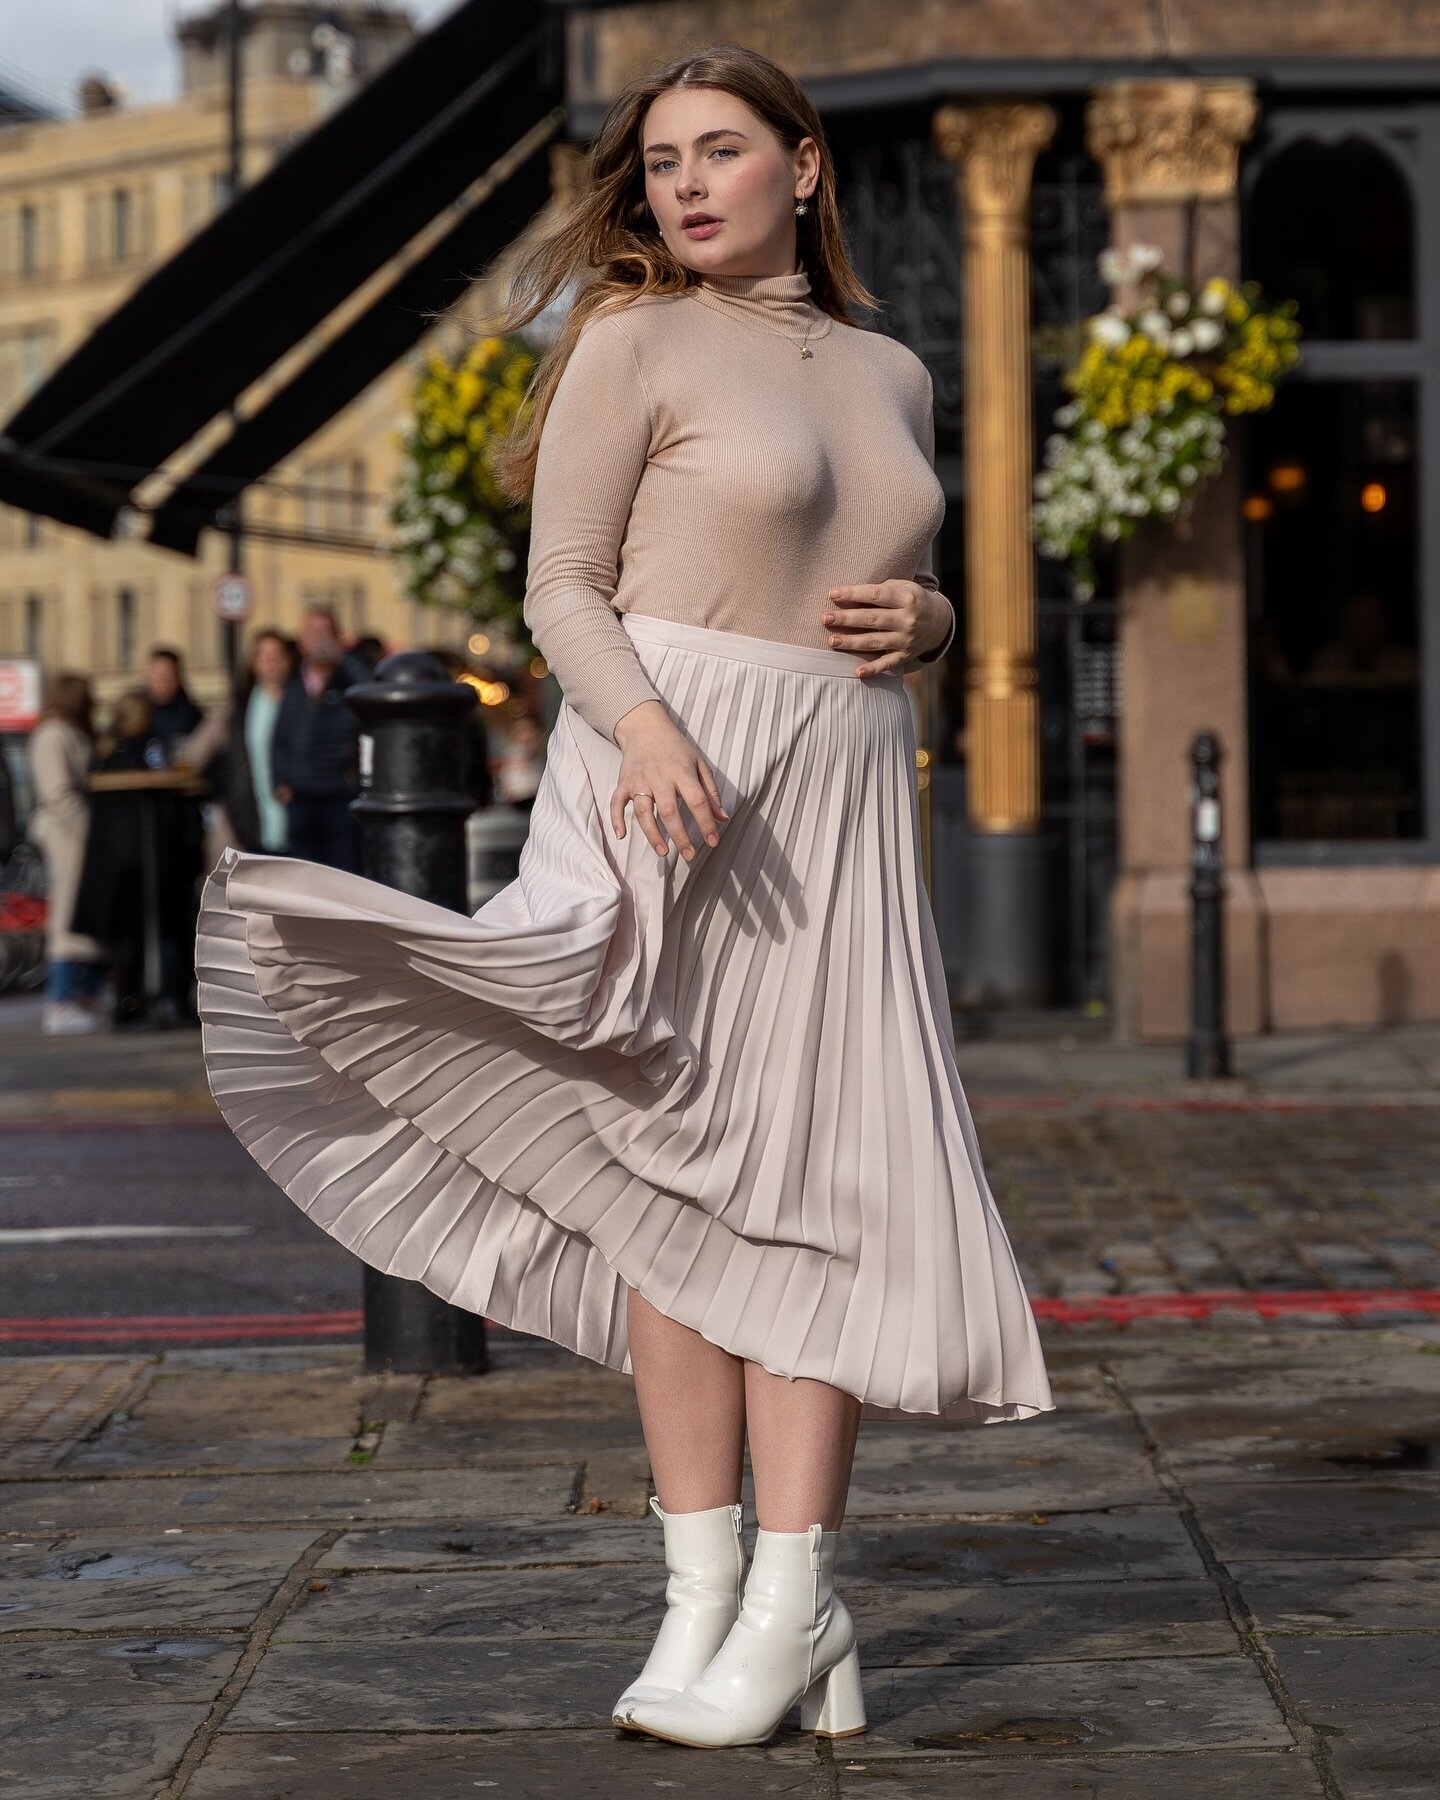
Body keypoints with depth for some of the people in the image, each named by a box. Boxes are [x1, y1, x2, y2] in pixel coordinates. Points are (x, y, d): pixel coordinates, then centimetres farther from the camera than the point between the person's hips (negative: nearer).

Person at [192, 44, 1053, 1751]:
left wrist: (921, 620, 2)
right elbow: (562, 593, -3)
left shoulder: (891, 375, 17)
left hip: (838, 808, 4)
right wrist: (645, 727, -22)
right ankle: (704, 1590, -2)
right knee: (681, 1175, -6)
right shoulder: (633, 343, 3)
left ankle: (790, 1601, -5)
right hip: (668, 782, -4)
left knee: (819, 1175, -5)